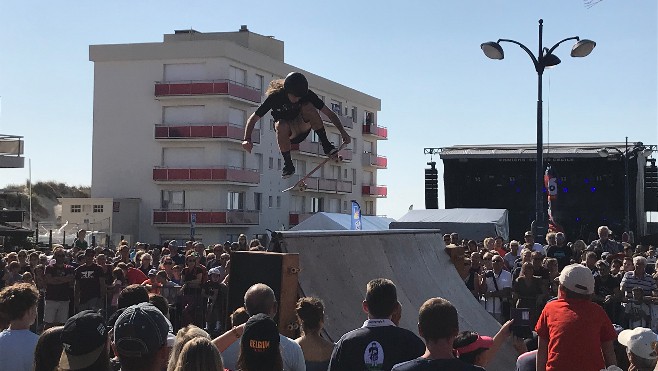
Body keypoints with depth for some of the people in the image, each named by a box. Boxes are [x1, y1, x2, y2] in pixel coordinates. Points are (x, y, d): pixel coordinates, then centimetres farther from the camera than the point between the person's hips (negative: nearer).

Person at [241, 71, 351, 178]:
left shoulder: (307, 95, -16)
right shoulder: (275, 97, -21)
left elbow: (329, 113, -12)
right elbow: (253, 118, -20)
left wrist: (343, 132, -23)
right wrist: (247, 139, -36)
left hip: (303, 127, 1)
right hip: (288, 134, -1)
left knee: (308, 106, -27)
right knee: (281, 126, -36)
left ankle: (326, 144, -20)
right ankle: (288, 164, -23)